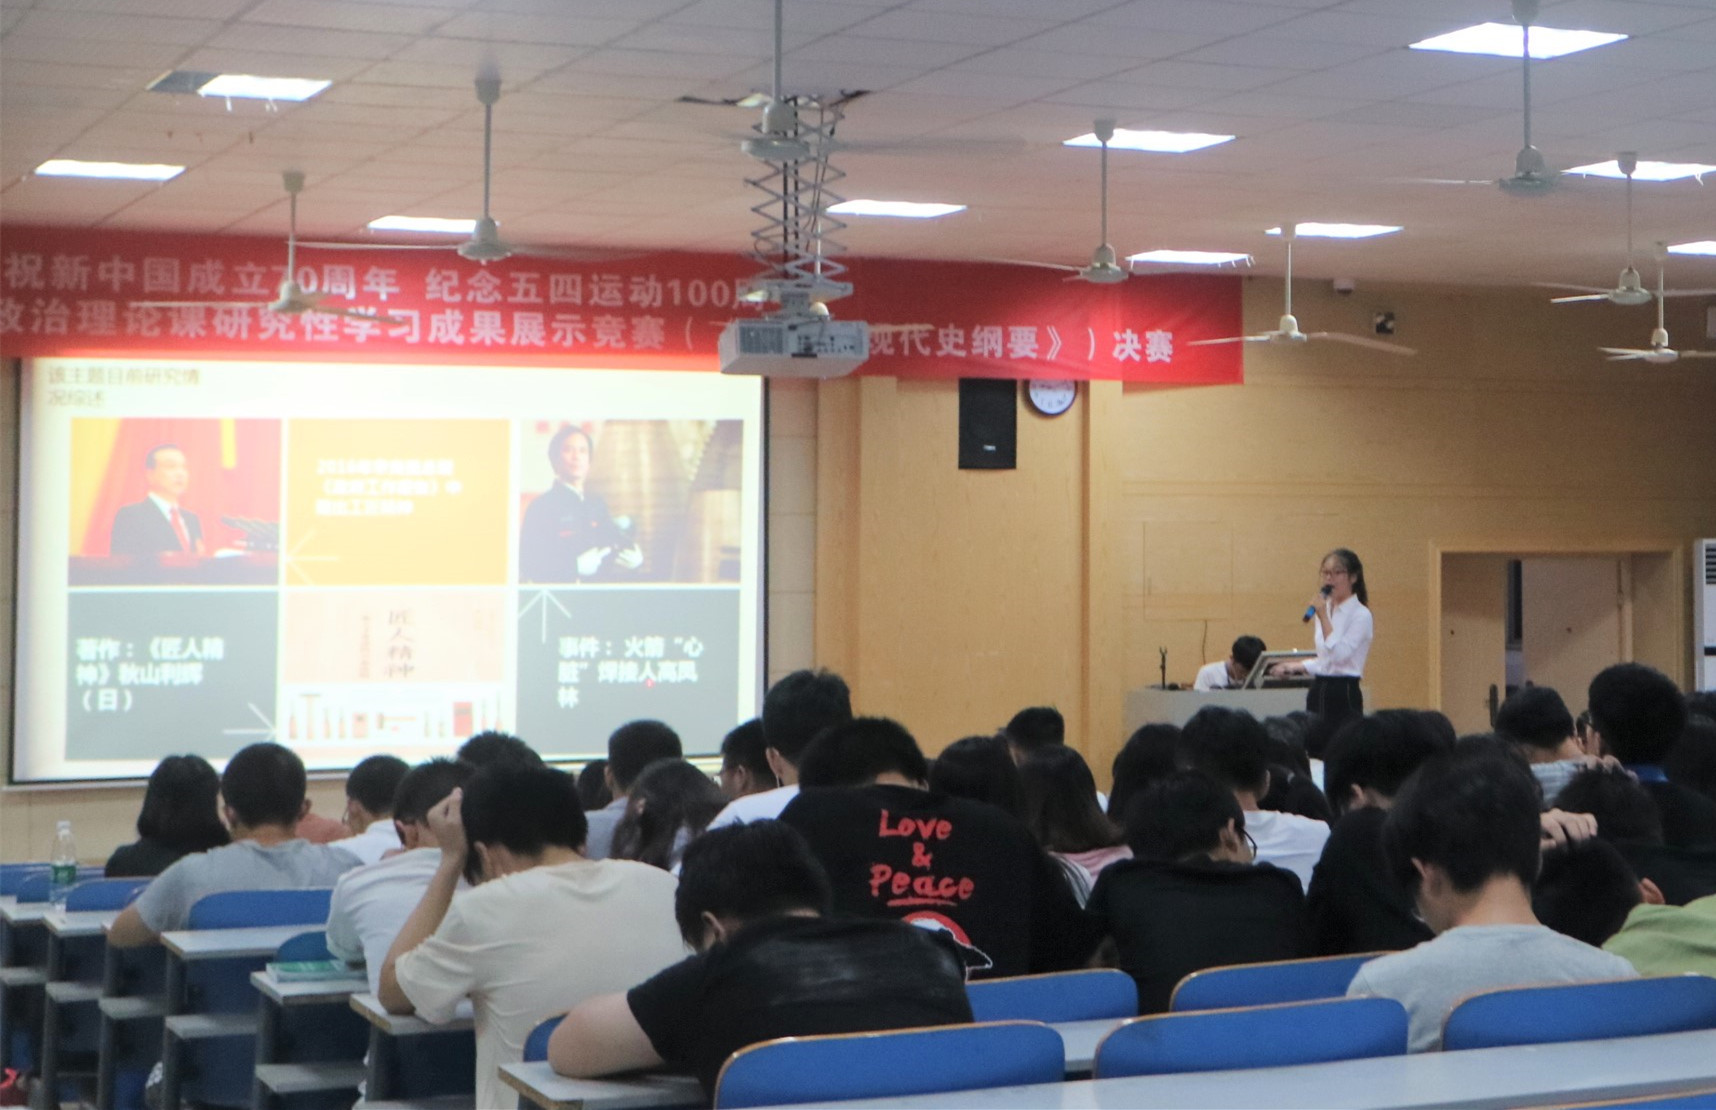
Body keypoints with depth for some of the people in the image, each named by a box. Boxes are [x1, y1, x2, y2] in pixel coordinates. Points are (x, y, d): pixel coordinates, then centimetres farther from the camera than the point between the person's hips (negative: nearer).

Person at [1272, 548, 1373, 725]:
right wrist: (1296, 667, 18)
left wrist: (1323, 617, -18)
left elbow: (1339, 654, -19)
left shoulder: (1361, 615, -8)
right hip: (1318, 692, 7)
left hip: (1343, 694, -7)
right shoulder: (1325, 609, 13)